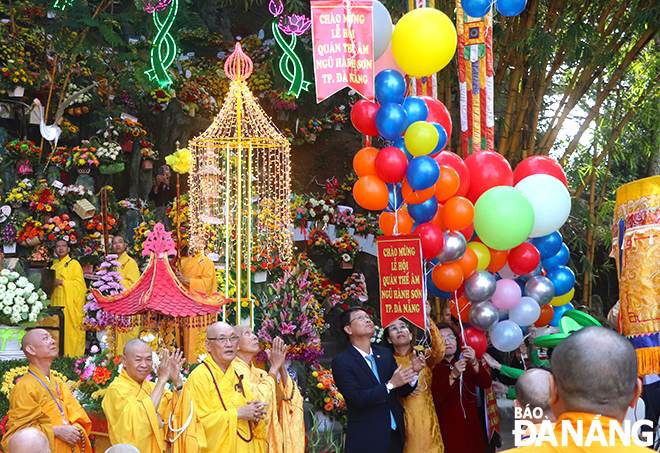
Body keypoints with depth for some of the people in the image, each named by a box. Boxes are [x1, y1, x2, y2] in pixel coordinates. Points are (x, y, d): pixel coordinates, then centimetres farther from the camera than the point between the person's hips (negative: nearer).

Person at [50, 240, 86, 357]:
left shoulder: (74, 264, -2)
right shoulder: (54, 265, 19)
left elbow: (79, 283, -9)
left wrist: (61, 282, -15)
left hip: (70, 302, -6)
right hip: (57, 301, 6)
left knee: (70, 328, -8)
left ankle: (74, 355, -4)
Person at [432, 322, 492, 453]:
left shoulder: (466, 363, 10)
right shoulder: (432, 367, -5)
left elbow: (486, 384, -4)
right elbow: (434, 398, -18)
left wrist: (474, 363, -21)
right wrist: (453, 375, -27)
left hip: (471, 426, 4)